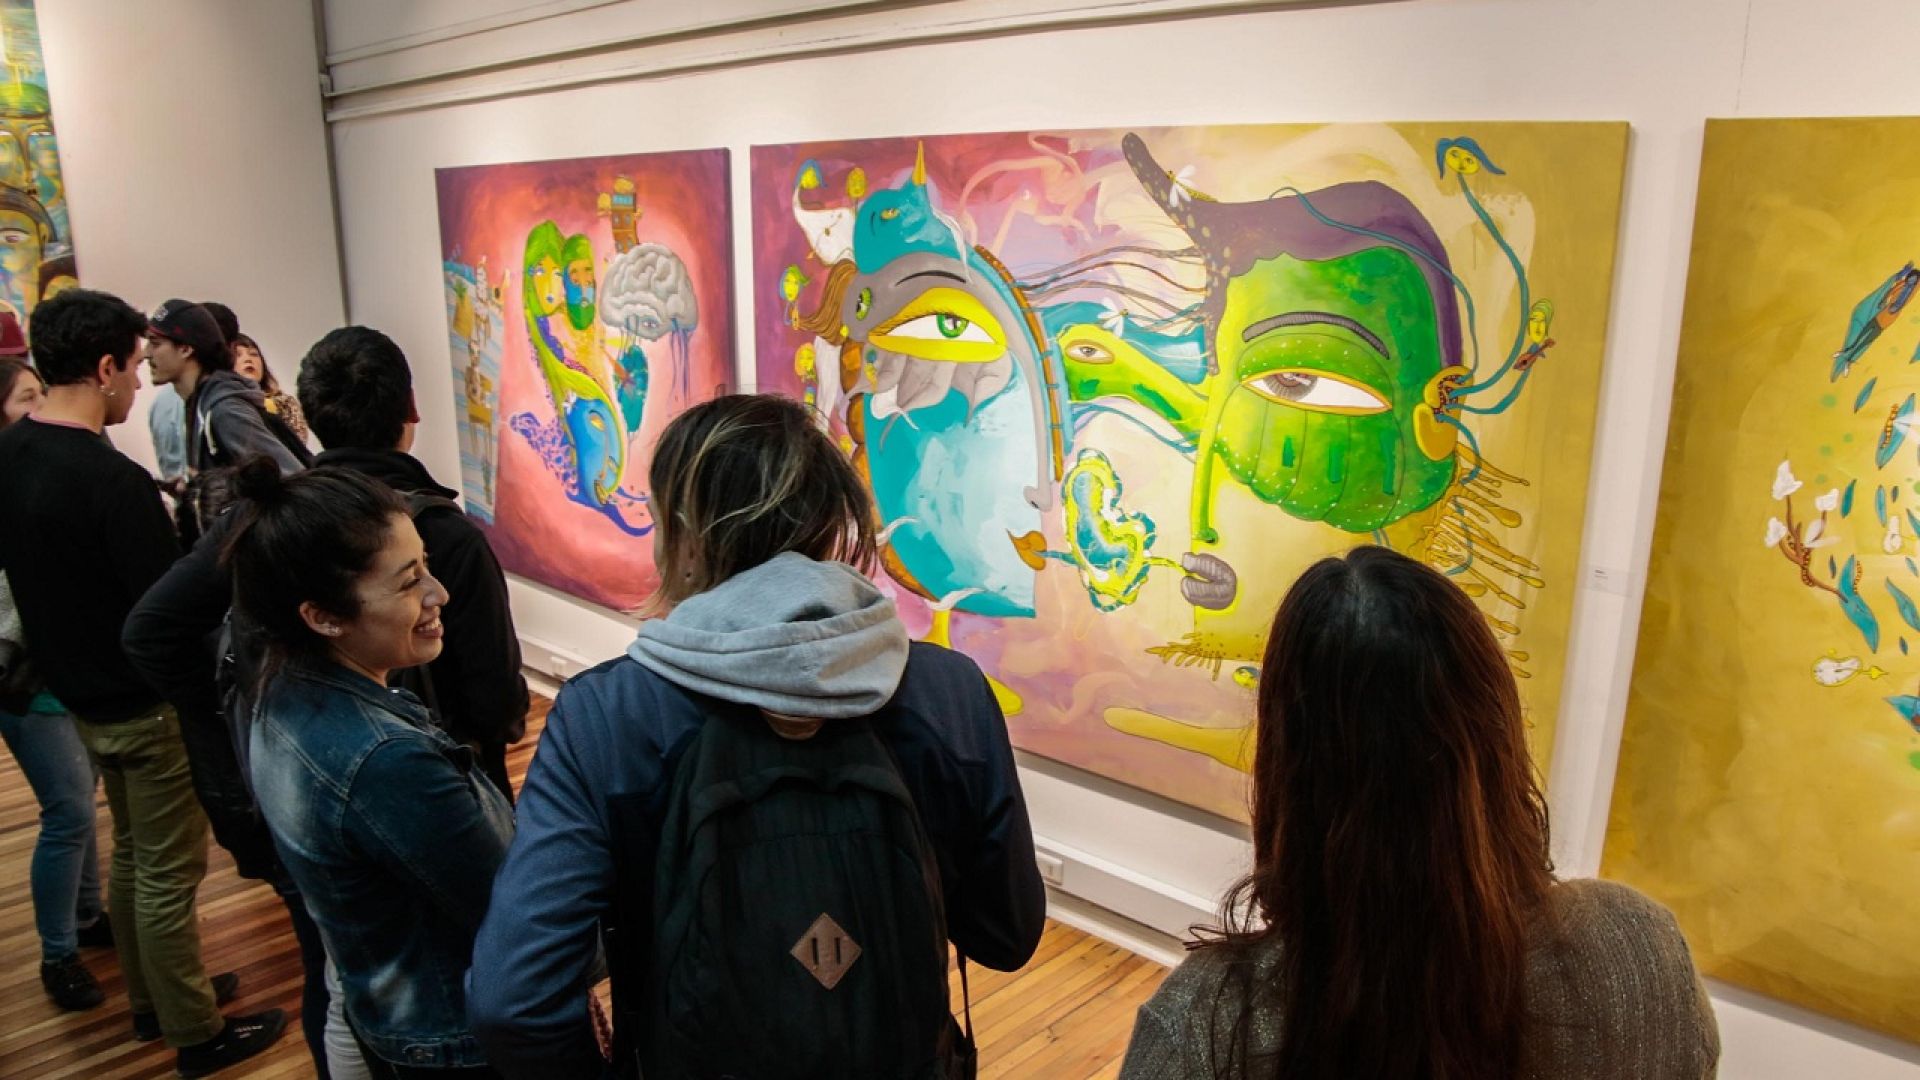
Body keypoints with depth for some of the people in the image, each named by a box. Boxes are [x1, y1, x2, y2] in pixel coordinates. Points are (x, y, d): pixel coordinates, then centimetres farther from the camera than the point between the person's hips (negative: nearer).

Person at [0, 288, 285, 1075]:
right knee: (168, 873, 5)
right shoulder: (113, 480, -28)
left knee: (132, 854, 23)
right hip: (147, 702, -9)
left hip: (83, 692, 9)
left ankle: (151, 1000, 38)